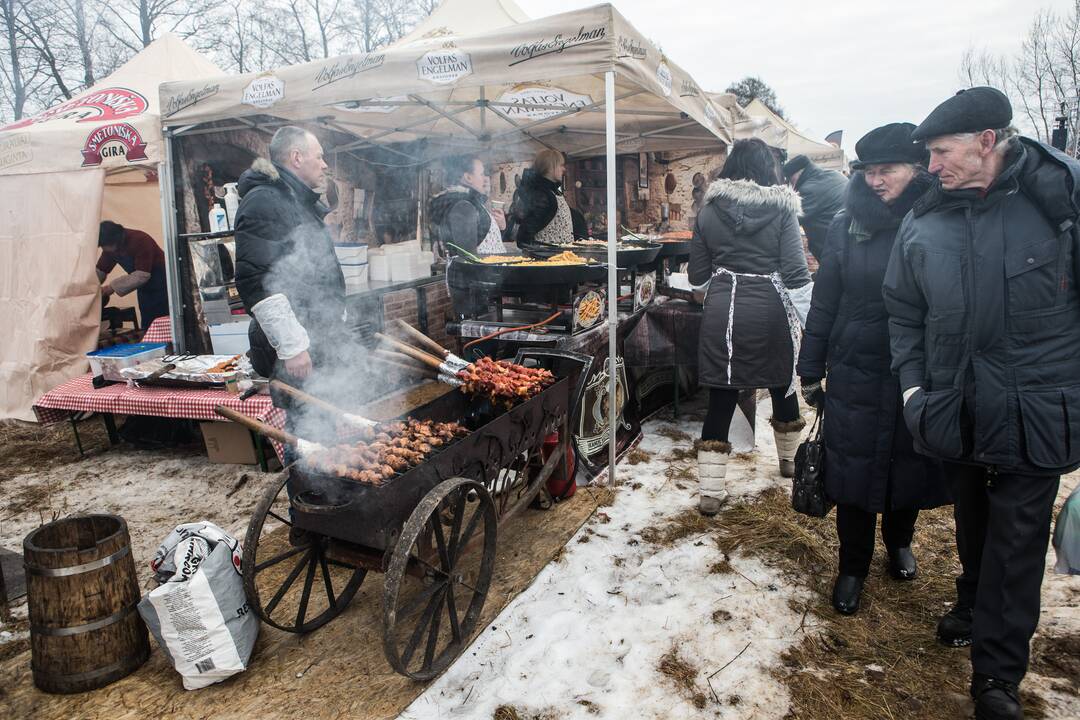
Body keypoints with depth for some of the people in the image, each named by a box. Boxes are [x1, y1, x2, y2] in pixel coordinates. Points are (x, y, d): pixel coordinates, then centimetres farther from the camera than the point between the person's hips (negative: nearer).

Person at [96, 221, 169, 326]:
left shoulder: (140, 241, -23)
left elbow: (142, 275, -28)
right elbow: (100, 271, 9)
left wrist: (112, 287, -25)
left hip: (162, 287, -7)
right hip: (145, 290, 7)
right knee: (147, 327, 5)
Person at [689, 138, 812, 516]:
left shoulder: (708, 212, 2)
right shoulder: (782, 209, -3)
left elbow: (697, 275, 5)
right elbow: (795, 272, -10)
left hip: (721, 313, 1)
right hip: (769, 311, 0)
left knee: (720, 400, 4)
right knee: (783, 385, 22)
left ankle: (710, 491, 5)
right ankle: (789, 459, 44)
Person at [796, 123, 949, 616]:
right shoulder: (847, 224, -1)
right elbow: (824, 302, 2)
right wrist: (811, 370, 3)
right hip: (854, 373, 0)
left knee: (908, 463, 16)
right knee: (853, 470, 6)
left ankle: (899, 543, 43)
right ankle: (852, 567, 26)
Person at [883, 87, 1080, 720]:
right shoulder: (923, 223, -1)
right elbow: (904, 313, 8)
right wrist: (913, 385, 2)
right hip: (956, 409, 4)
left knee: (1017, 539, 4)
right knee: (972, 522, 22)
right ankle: (975, 609, 47)